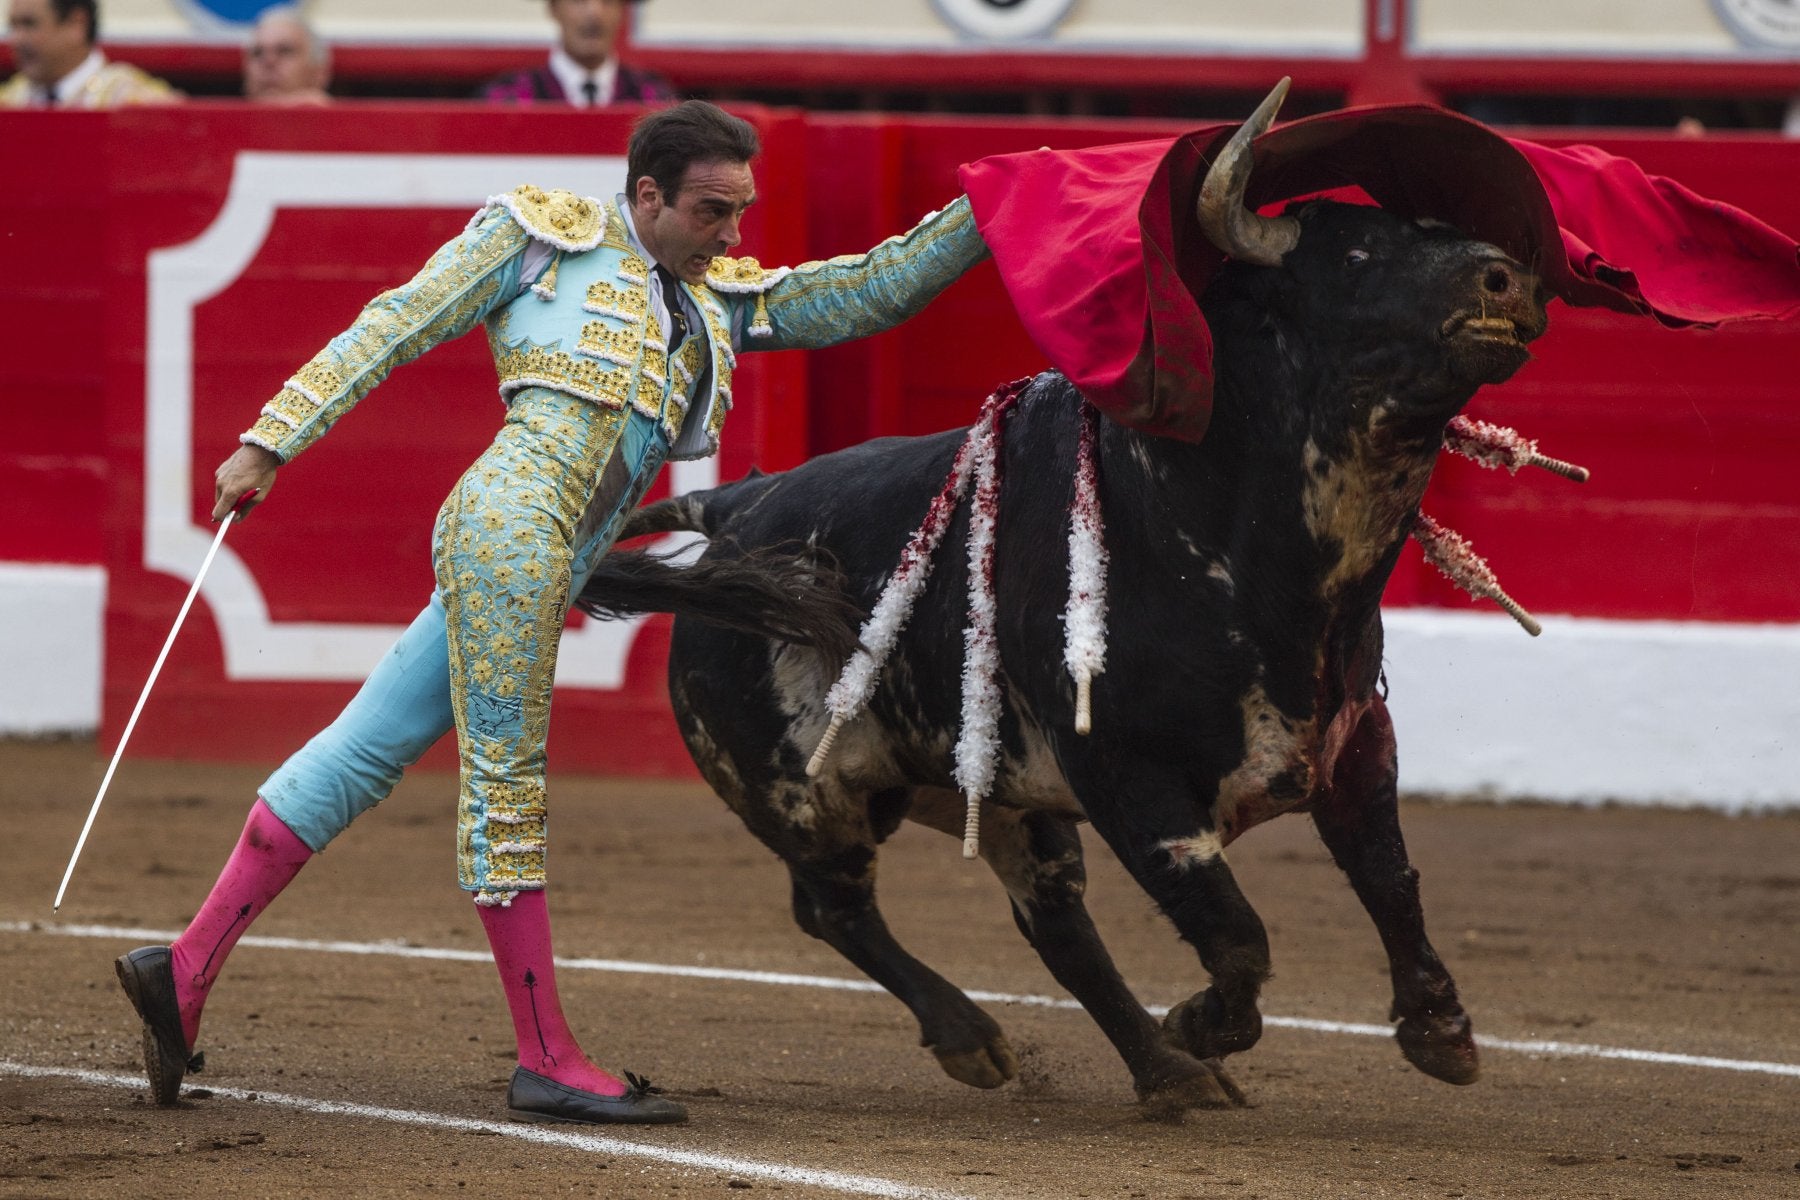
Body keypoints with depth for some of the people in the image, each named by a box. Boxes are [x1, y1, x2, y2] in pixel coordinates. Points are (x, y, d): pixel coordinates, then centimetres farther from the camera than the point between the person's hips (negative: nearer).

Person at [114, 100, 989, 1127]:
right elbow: (395, 328, 6)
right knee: (506, 780, -4)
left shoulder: (725, 300, 24)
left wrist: (989, 215, 12)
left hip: (534, 570, 8)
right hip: (510, 525, -8)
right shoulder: (543, 238, 6)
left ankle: (187, 971, 9)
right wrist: (273, 444, 2)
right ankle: (547, 1061, -3)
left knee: (361, 761, 7)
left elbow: (875, 290, 23)